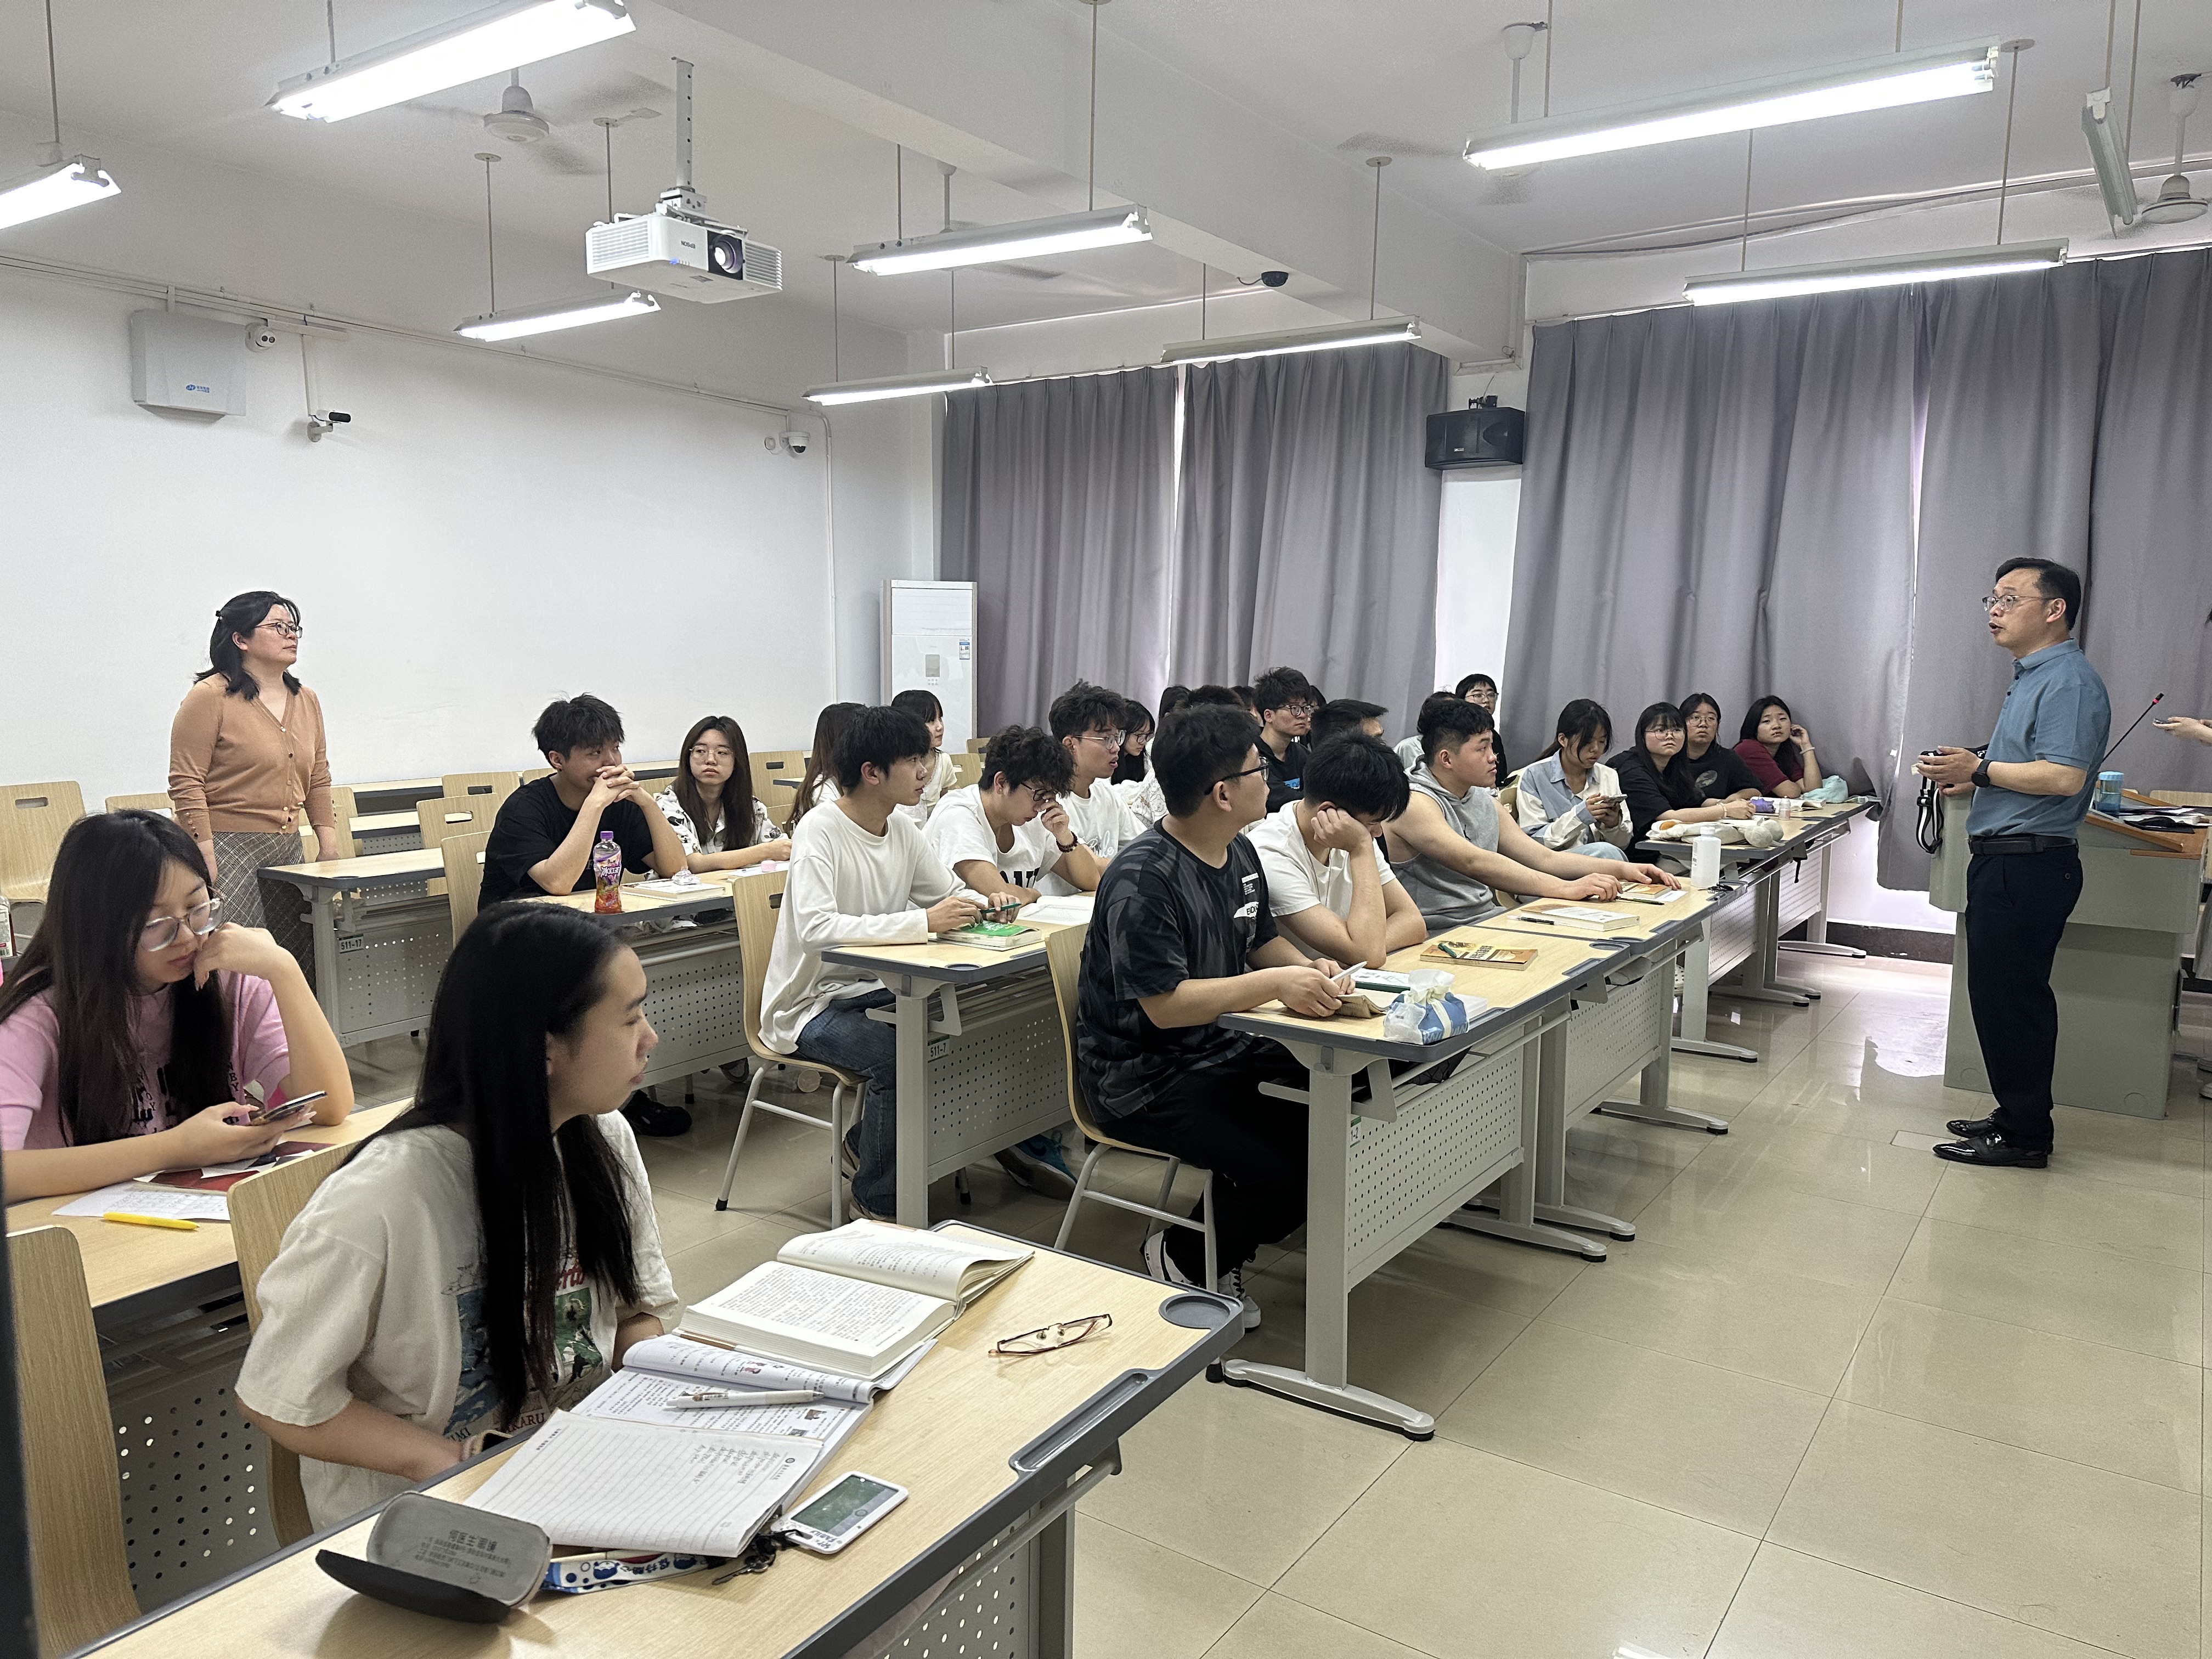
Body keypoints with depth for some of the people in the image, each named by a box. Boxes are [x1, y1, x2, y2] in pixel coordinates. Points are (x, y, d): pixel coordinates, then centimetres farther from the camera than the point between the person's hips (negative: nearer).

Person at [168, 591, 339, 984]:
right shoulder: (210, 696, -6)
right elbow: (186, 782, -11)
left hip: (288, 850, 7)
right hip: (227, 847, -7)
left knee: (302, 963, 2)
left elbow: (318, 779, 21)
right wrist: (205, 856, -16)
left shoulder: (306, 701, 14)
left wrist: (329, 842, 13)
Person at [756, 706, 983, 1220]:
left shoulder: (901, 828, 5)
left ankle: (864, 1148, 9)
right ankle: (876, 1203, -7)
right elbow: (815, 928, -34)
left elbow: (950, 892, 13)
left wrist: (982, 904, -12)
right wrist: (924, 922, -37)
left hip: (872, 989, 8)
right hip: (811, 1004, -7)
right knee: (898, 1054, -30)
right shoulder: (820, 831, -19)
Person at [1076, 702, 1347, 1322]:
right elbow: (1166, 1005, -24)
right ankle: (1179, 1258, 8)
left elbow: (1262, 938, 21)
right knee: (1284, 1173, -23)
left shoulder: (1240, 854, 7)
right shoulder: (1142, 879, -22)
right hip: (1143, 1079, -9)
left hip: (1220, 1050, 9)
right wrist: (1275, 983, -26)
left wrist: (1310, 970, 0)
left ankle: (1224, 1255, 15)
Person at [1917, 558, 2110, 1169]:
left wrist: (1980, 769, -16)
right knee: (2005, 994, 15)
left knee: (2009, 998, -5)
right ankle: (2017, 1114, 26)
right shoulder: (2032, 677, 19)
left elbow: (2063, 777, -25)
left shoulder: (2069, 681, -14)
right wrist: (1970, 779, 12)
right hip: (2003, 861, 11)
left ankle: (2024, 1137, 5)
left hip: (2029, 866, -10)